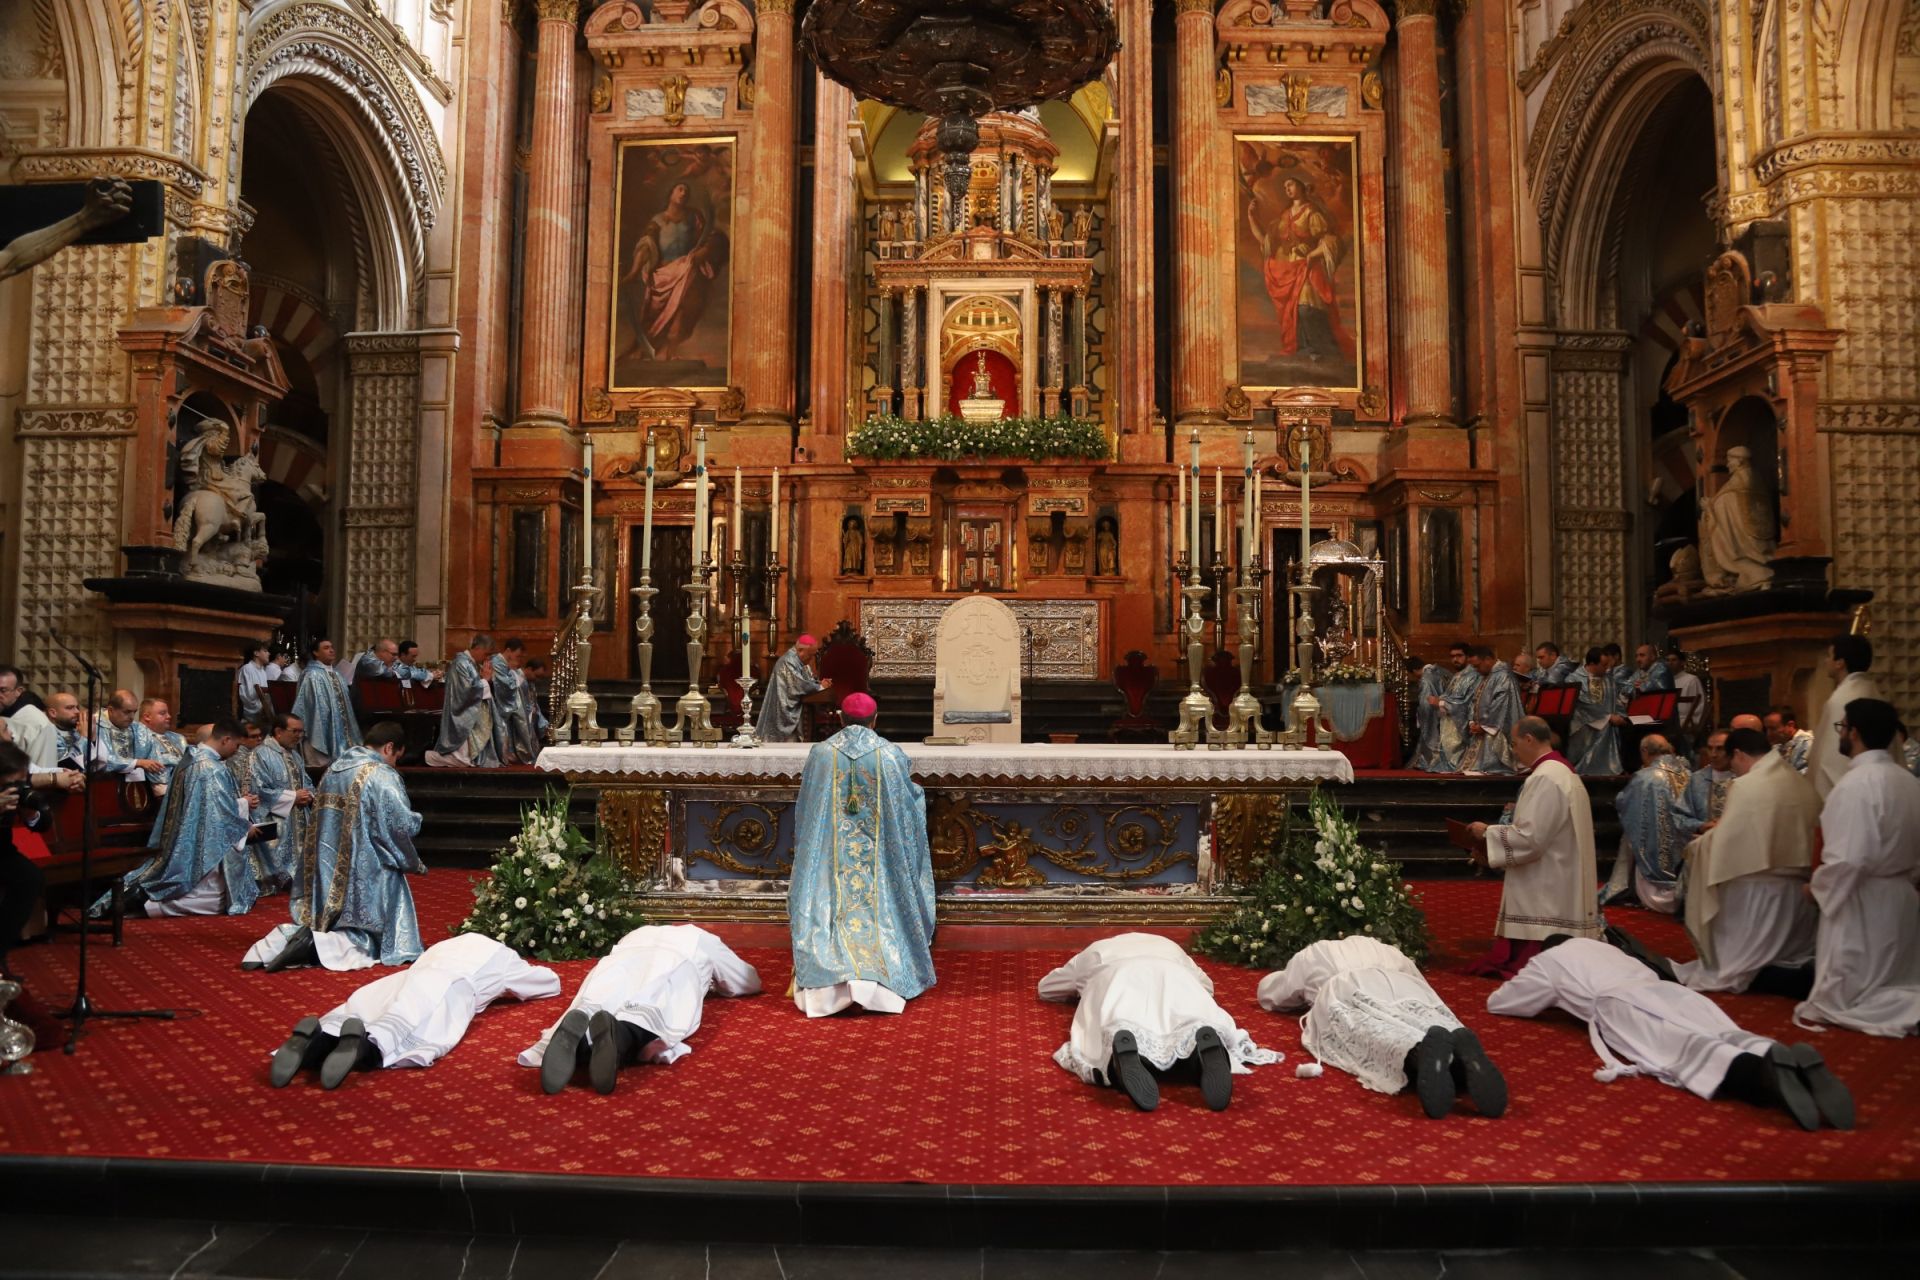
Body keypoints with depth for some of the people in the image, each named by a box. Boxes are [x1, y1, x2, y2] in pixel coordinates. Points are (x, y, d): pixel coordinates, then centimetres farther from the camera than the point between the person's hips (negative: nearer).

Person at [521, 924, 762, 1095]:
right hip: (671, 974, -2)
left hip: (618, 970, 3)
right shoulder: (703, 940, 44)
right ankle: (619, 1035, -56)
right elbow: (751, 982, 52)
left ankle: (576, 1030, -53)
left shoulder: (638, 935, 50)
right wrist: (714, 983, 69)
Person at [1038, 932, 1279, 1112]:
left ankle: (1122, 1044, -59)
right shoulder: (1169, 947, 49)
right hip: (1171, 977, 2)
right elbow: (1206, 985, 55)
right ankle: (1206, 1044, -51)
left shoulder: (1094, 952, 45)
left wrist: (1083, 988, 67)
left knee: (1108, 1038, -24)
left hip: (1116, 978, -1)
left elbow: (1045, 987, 53)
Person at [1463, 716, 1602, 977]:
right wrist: (1493, 847, 16)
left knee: (1525, 963, -5)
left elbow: (1529, 838, -23)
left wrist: (1487, 832, -9)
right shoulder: (1563, 771, 13)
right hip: (1557, 894, 10)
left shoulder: (1544, 778, -18)